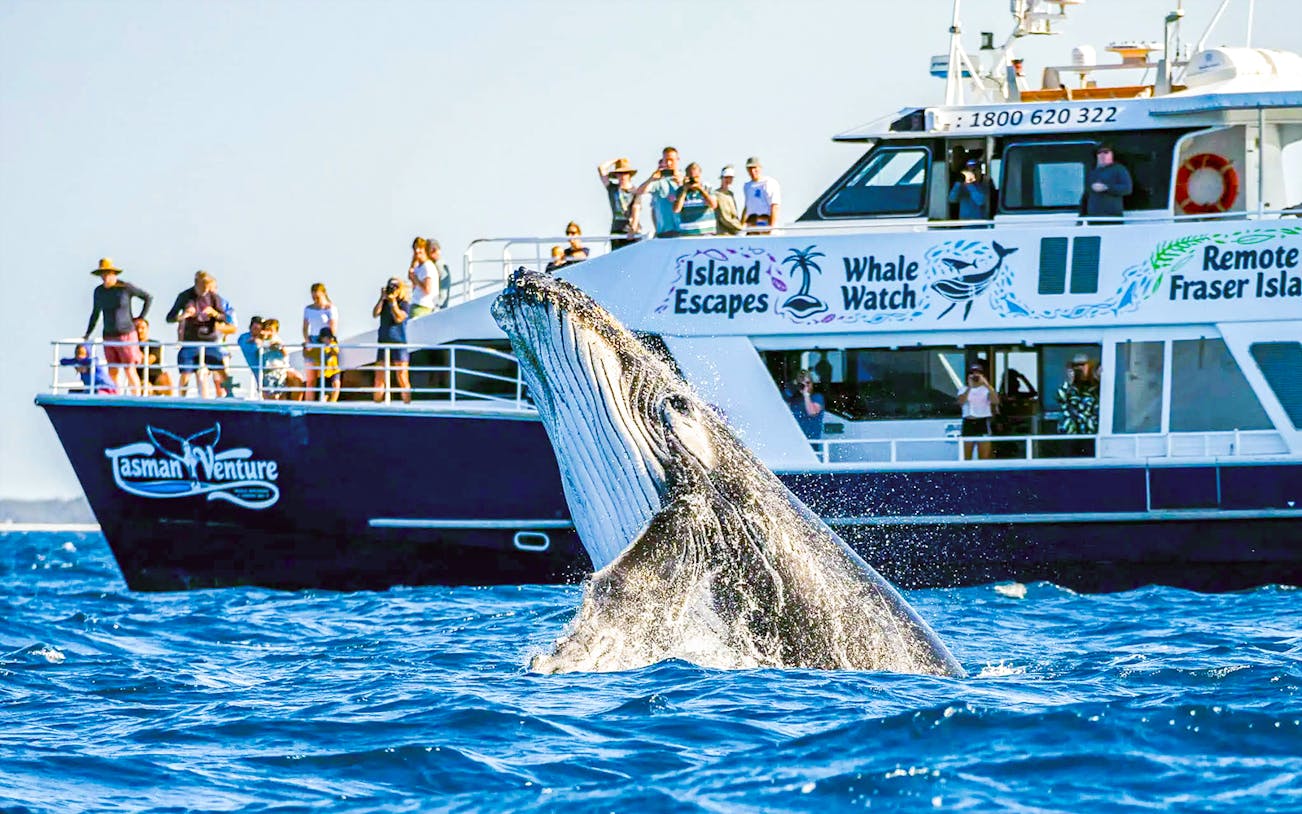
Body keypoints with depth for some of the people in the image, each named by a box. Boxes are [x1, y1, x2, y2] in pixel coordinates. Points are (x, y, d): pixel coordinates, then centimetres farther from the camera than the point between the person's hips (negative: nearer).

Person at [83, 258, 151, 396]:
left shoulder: (126, 288, -11)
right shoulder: (99, 291, 3)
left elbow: (148, 297, 1)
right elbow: (95, 313, 17)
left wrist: (141, 318, -1)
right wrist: (87, 334, 15)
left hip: (126, 335, -5)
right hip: (109, 337, 5)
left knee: (130, 371, -8)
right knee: (114, 373, 3)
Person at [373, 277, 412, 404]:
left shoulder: (405, 303, 0)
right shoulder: (384, 303, 13)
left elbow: (399, 318, -14)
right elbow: (375, 313, -2)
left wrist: (393, 302, -14)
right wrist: (382, 298, -7)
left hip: (399, 343, -5)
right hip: (383, 343, 5)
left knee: (402, 378, -7)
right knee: (379, 379, 3)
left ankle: (407, 404, -6)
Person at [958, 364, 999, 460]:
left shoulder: (987, 390, 4)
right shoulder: (964, 390, 9)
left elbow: (995, 401, -15)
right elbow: (961, 401, -12)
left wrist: (987, 385, -22)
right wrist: (970, 387, -19)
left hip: (983, 423, -2)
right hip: (968, 423, 2)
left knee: (984, 457, -6)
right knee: (966, 457, 2)